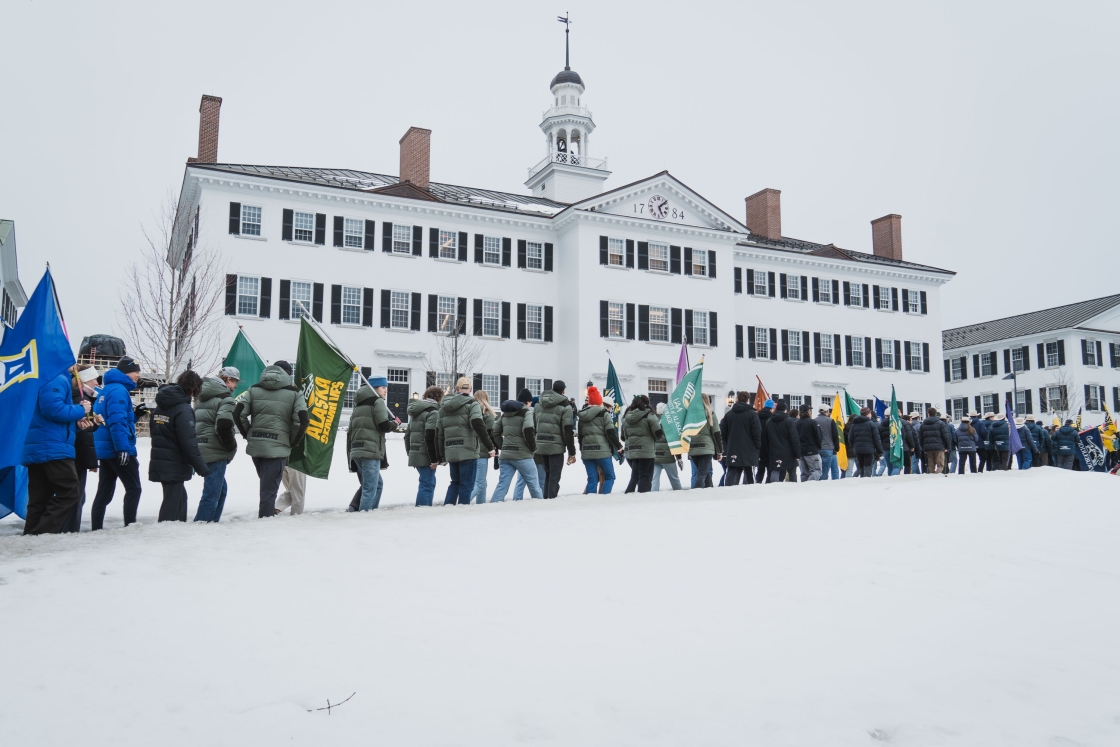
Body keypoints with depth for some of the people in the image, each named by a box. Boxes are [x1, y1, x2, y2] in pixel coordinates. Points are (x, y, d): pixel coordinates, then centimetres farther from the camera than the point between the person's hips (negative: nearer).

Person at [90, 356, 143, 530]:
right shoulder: (119, 390, -14)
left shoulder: (107, 389, 17)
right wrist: (123, 447, -26)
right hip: (118, 450, -9)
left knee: (104, 493, 10)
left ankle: (96, 529, 11)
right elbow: (117, 421, -23)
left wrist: (135, 414, 11)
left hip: (104, 450, 9)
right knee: (134, 488, -2)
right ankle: (130, 526, -5)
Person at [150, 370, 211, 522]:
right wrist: (202, 468, -16)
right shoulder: (183, 409, -18)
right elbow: (189, 443, -22)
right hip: (175, 466, -9)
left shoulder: (160, 406, 10)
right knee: (172, 502, -3)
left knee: (180, 497, 21)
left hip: (159, 462, 9)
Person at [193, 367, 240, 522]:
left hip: (201, 449, 9)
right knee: (212, 492, -7)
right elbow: (223, 427, -22)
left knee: (221, 489, 20)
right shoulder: (226, 398, -11)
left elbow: (194, 421, 22)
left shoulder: (203, 397, 19)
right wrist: (232, 447, -8)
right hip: (215, 452, -9)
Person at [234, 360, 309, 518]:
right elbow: (302, 421, -11)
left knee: (266, 483, 23)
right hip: (278, 448, -4)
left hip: (255, 446, 4)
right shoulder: (294, 393, 0)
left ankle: (268, 511, 30)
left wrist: (248, 435, 12)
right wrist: (293, 442, 2)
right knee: (269, 487, -2)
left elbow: (238, 413, 1)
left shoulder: (253, 390, 10)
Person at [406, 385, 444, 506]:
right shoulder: (433, 411, -11)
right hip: (425, 455, -9)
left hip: (415, 454, 9)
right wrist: (434, 459, -18)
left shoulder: (416, 411, 18)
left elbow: (407, 434, 21)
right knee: (427, 485, -6)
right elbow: (431, 437, -19)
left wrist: (409, 453, 24)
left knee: (428, 482, 18)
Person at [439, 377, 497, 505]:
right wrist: (490, 446, -16)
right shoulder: (471, 403, -4)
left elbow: (439, 433, 15)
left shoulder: (444, 406, 15)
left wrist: (442, 455, 20)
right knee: (466, 484, 1)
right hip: (467, 451, -6)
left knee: (455, 482, 19)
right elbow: (478, 426, -18)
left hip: (450, 451, 6)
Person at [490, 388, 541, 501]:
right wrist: (533, 447, -7)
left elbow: (495, 432, 15)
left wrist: (503, 446, 16)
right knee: (533, 484, 8)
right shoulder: (526, 412, -5)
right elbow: (528, 430, -20)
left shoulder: (505, 413, 16)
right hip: (522, 455, -6)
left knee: (502, 485, 2)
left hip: (505, 455, 6)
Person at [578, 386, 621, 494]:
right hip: (602, 451, -5)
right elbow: (611, 433, -9)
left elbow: (579, 435, 15)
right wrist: (619, 446, 2)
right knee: (609, 477, 4)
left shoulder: (581, 415, 13)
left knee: (592, 479, 8)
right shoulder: (604, 414, -4)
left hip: (586, 452, 5)